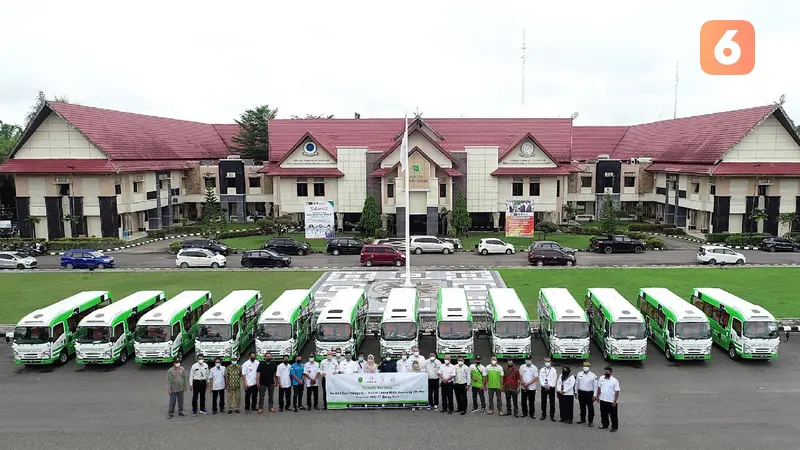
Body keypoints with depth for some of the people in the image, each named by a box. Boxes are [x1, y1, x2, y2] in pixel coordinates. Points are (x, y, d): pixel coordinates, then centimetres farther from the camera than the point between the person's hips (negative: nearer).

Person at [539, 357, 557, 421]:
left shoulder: (553, 370, 3)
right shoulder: (542, 370, 7)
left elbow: (554, 379, -3)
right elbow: (540, 379, 1)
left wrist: (550, 386, -14)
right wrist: (545, 386, -11)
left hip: (551, 387, -2)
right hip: (543, 388, 2)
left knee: (552, 402, -2)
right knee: (543, 401, 6)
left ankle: (552, 415, 4)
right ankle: (543, 414, 16)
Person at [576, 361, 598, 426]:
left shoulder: (593, 376, -6)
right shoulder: (579, 374, 5)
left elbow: (595, 386, -5)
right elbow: (577, 383, 12)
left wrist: (594, 395, -8)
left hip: (589, 393, -4)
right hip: (581, 392, 4)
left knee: (590, 408, 3)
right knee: (582, 407, 14)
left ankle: (591, 421, 13)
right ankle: (583, 419, 29)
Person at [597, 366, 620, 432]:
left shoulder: (614, 381, -13)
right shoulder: (601, 379, 1)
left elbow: (617, 391, -13)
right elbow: (599, 388, 12)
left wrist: (615, 401, -16)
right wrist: (598, 396, 11)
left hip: (611, 401, -5)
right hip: (603, 400, 5)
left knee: (613, 415, 5)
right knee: (603, 414, 17)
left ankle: (614, 427, 19)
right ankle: (604, 425, 33)